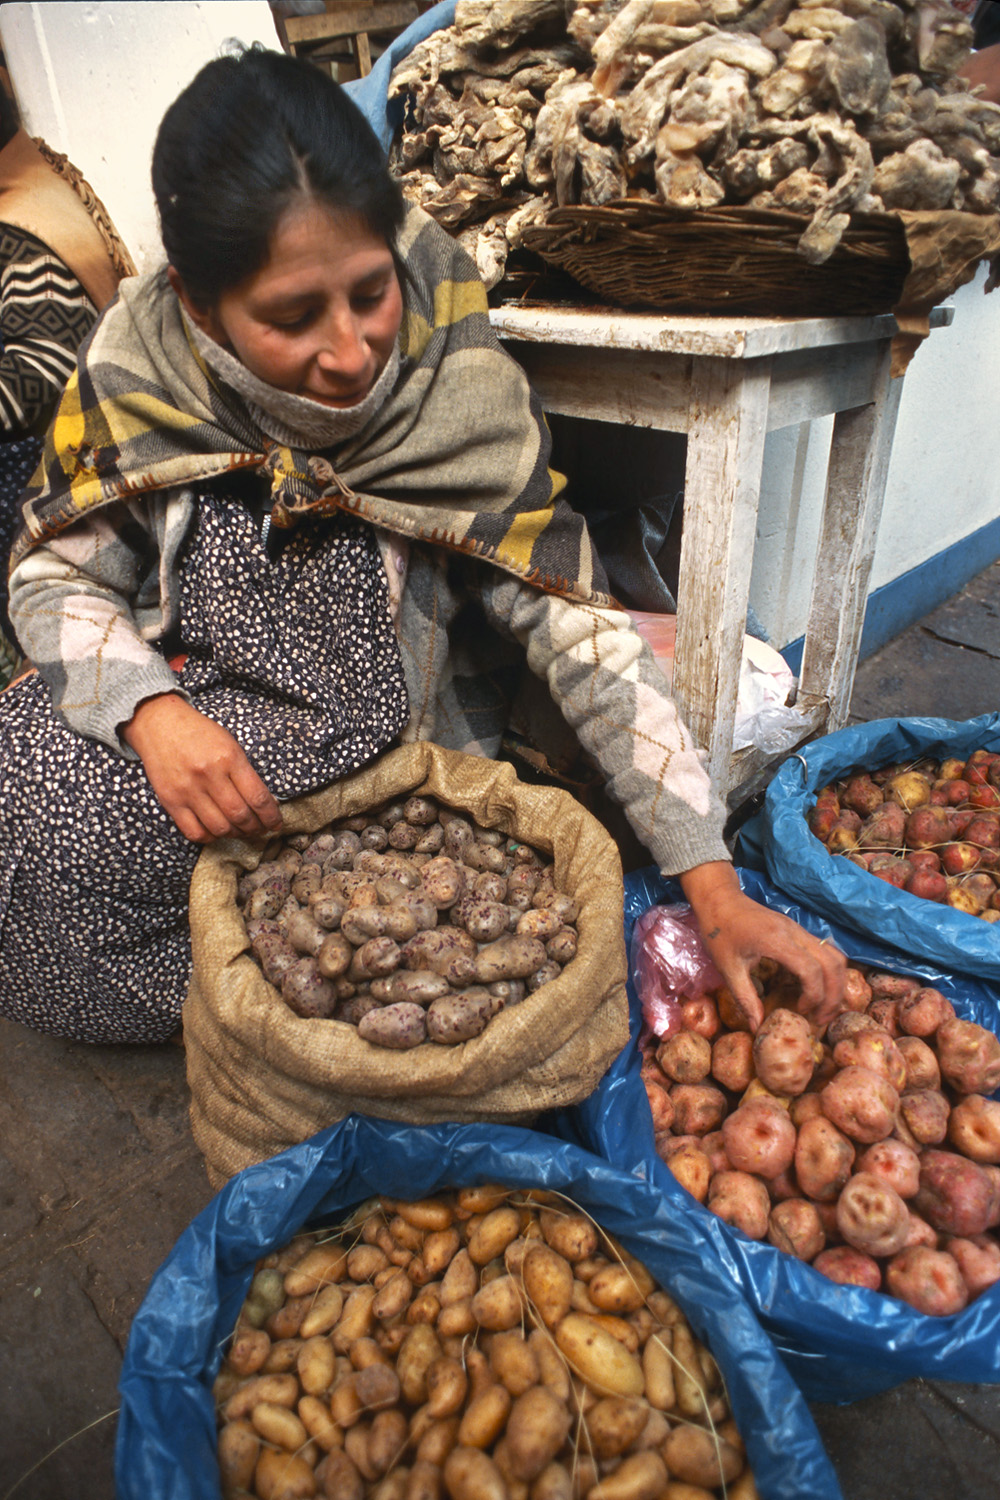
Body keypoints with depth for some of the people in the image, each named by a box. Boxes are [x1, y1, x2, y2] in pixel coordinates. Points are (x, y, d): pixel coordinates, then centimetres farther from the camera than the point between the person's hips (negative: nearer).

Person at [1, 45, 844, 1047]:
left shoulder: (463, 396, -18)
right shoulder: (136, 371, -13)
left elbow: (585, 639, -19)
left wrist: (715, 887, -24)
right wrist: (150, 711, -25)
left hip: (381, 765, -3)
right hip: (184, 718, 4)